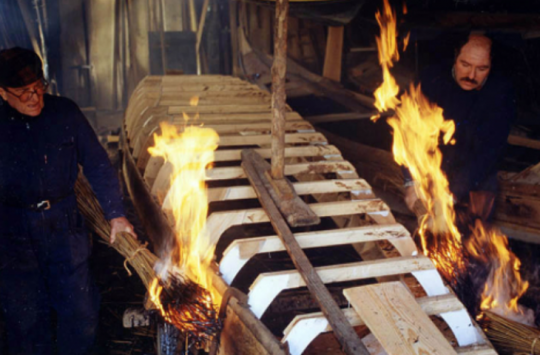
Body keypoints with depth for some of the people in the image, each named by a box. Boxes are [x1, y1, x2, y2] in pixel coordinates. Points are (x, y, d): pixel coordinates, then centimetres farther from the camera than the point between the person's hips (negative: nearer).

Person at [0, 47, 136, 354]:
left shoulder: (65, 112, -4)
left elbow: (98, 164, 2)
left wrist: (116, 214, -1)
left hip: (63, 223, 1)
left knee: (80, 311, 7)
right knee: (25, 316, 9)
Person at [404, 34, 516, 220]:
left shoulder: (501, 92, -10)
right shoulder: (432, 79, -8)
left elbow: (489, 150, -16)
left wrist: (454, 192, -25)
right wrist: (412, 182, -23)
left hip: (475, 177, 0)